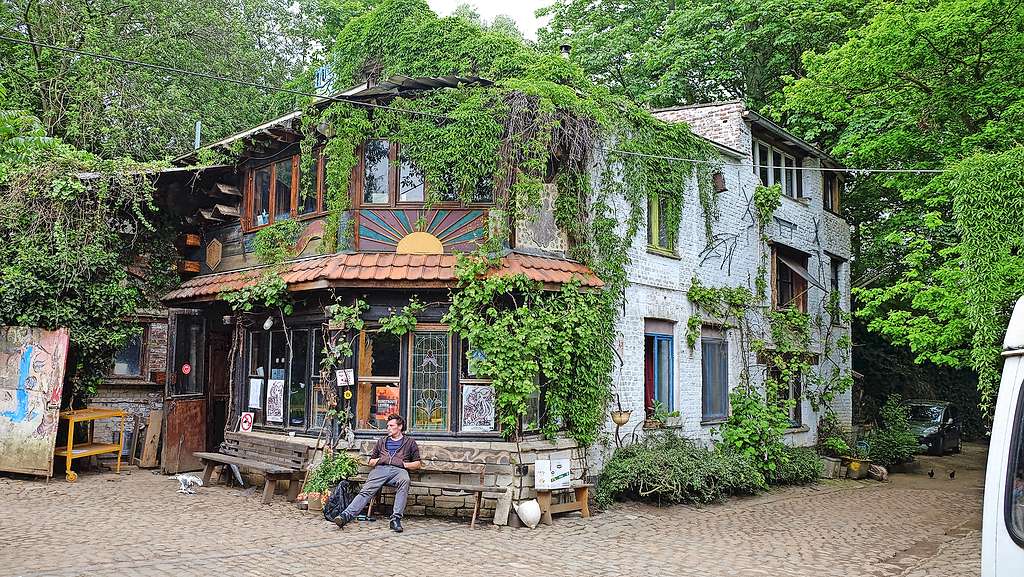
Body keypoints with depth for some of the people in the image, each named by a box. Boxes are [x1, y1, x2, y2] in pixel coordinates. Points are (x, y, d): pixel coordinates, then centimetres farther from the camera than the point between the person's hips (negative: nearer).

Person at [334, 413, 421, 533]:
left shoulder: (410, 442, 24)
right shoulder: (381, 441, 32)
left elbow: (417, 464, 18)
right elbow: (370, 461, 30)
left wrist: (404, 464, 0)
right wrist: (377, 460, 8)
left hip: (398, 470, -2)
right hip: (380, 469, 2)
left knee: (404, 481, -39)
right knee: (366, 490, -26)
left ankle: (396, 518, -45)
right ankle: (346, 515, -44)